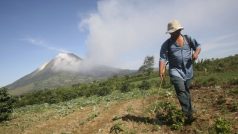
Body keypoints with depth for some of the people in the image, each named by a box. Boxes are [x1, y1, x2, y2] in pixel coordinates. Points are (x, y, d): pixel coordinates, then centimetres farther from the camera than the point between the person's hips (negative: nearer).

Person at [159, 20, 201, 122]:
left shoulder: (188, 39, 6)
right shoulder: (167, 44, -3)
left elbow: (198, 46, 15)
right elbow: (163, 58, -11)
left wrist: (196, 53, -8)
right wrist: (161, 70, -26)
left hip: (188, 71, 3)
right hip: (175, 71, -3)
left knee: (186, 91, 13)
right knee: (181, 91, -16)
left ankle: (189, 112, 27)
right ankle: (188, 115, -13)